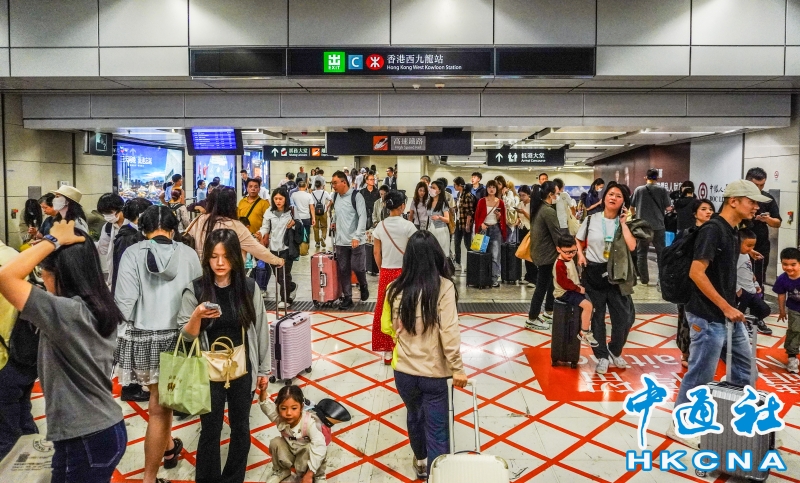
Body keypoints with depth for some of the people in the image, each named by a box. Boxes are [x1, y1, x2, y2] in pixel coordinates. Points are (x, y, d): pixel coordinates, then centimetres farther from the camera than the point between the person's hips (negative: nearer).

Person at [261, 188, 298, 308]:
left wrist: (294, 223, -13)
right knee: (278, 276, 11)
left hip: (287, 247, -3)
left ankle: (285, 299, 12)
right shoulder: (269, 212, 3)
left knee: (284, 275, -4)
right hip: (274, 248, 3)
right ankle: (292, 287, 38)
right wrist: (262, 236, -15)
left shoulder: (291, 211, -2)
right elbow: (265, 228, 5)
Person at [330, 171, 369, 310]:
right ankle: (347, 298, 15)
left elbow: (363, 217, -17)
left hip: (355, 241, -5)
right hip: (340, 241, 6)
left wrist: (357, 236, -24)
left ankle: (363, 286, 28)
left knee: (357, 267, -2)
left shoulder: (356, 195, -11)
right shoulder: (335, 196, 9)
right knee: (343, 270, 6)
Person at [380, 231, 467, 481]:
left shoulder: (395, 288, -7)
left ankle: (421, 462, 49)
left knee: (414, 416, 27)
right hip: (434, 371, -4)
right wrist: (457, 368, -8)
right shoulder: (443, 286, -16)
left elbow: (387, 327, 6)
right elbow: (449, 332, -18)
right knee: (437, 429, 10)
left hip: (403, 369, 4)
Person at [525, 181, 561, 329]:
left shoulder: (538, 208, 9)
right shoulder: (549, 211, -20)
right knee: (542, 287, -1)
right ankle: (532, 319, 6)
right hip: (546, 254, -9)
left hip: (539, 252, 9)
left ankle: (548, 312, 30)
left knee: (550, 283, 19)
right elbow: (557, 235, -18)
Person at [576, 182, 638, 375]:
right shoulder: (591, 219, -1)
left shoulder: (624, 223, 1)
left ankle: (615, 351, 31)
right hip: (594, 272, -1)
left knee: (624, 317, 5)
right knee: (597, 317, 7)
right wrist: (581, 256, -5)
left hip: (616, 274, 1)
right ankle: (602, 356, 22)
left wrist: (623, 223, -12)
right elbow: (578, 240, 11)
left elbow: (631, 246, -15)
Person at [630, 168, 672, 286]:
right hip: (658, 226, 0)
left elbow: (631, 207, 6)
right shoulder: (662, 190, -3)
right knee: (661, 253, 9)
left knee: (641, 253, 9)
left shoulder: (638, 190, -1)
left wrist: (634, 216, 28)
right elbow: (667, 208, -4)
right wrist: (671, 208, 21)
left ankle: (644, 279, 11)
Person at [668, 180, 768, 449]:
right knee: (701, 374, 0)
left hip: (729, 315, 10)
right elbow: (696, 273, -24)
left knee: (744, 366, 19)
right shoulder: (712, 229, -17)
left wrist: (732, 308, 15)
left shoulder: (732, 232, 11)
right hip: (709, 317, -10)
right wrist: (726, 307, -21)